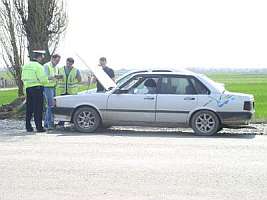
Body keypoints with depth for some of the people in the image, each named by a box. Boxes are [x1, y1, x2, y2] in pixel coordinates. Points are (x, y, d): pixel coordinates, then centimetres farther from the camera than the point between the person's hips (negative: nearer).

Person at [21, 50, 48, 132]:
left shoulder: (26, 66, 11)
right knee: (38, 109, -3)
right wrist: (47, 80, 5)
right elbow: (43, 79, -15)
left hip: (28, 88, 7)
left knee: (29, 108, 12)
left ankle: (28, 126, 14)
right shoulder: (38, 66, -12)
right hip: (37, 88, -7)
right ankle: (39, 127, -3)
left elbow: (23, 78, 15)